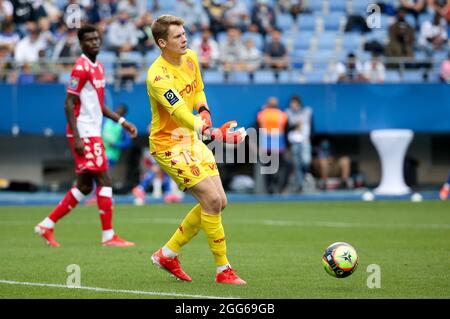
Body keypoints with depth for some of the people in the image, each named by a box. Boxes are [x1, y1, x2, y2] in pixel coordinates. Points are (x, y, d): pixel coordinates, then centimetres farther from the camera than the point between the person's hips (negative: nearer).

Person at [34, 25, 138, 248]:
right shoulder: (81, 68, -12)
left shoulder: (98, 67, 16)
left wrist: (122, 122, 17)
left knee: (85, 186, 10)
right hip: (85, 134, -9)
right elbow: (69, 104, -16)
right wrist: (77, 138, -22)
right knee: (104, 180, -8)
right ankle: (108, 236, -4)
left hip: (93, 133, 9)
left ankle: (46, 226, 15)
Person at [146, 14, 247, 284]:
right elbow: (182, 115, -34)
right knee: (211, 199, -17)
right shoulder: (158, 76, -25)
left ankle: (168, 254, 19)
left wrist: (204, 111, -2)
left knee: (219, 202, 6)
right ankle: (223, 270, -5)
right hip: (169, 144, -9)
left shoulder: (190, 58, 1)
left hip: (192, 139, 9)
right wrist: (215, 135, -44)